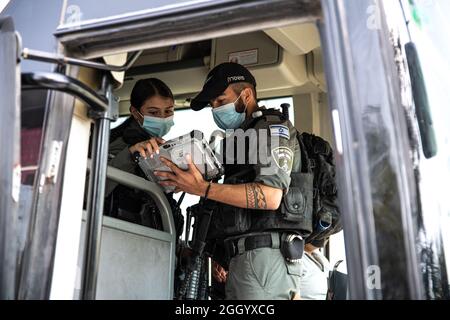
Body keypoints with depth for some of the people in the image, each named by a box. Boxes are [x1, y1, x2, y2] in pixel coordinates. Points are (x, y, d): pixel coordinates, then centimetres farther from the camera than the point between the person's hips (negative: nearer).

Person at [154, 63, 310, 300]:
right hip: (238, 260, 8)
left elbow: (271, 196, -16)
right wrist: (222, 256, 10)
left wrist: (203, 188, -17)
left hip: (264, 256, -8)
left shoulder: (272, 127, 1)